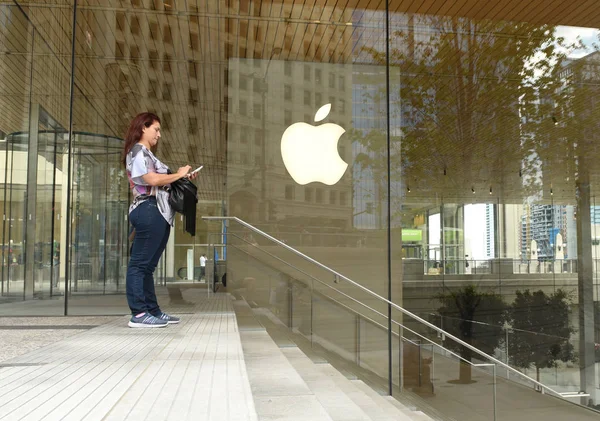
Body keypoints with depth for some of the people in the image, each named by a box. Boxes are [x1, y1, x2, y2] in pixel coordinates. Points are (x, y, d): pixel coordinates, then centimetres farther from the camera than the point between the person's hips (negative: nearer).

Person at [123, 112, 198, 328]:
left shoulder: (147, 154, 26)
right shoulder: (138, 151, -4)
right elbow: (152, 180, -16)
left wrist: (184, 178, 12)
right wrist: (178, 174, -5)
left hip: (158, 212, 10)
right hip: (148, 211, -10)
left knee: (147, 264, 10)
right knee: (140, 263, -9)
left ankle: (152, 310, 14)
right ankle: (138, 314, -9)